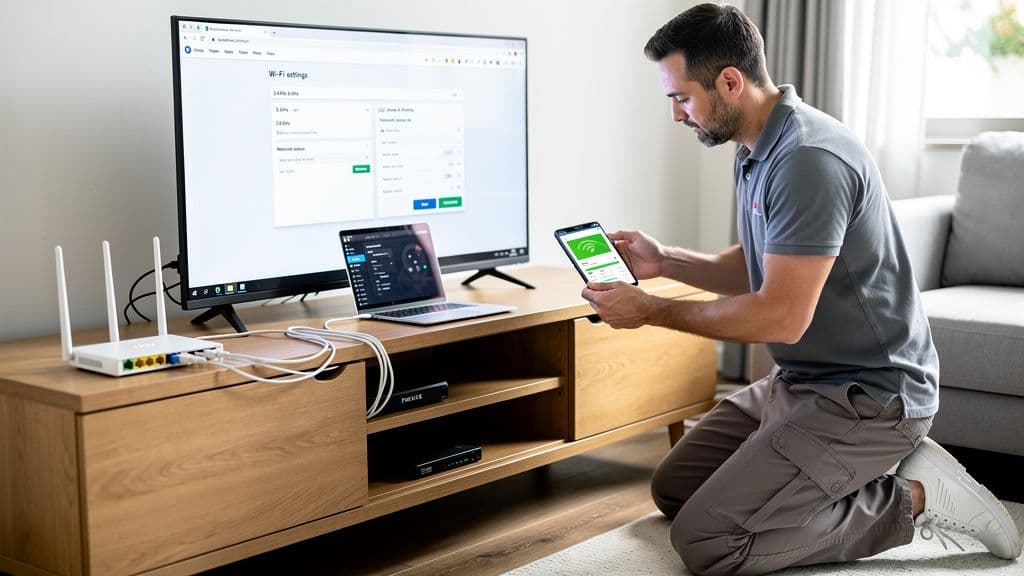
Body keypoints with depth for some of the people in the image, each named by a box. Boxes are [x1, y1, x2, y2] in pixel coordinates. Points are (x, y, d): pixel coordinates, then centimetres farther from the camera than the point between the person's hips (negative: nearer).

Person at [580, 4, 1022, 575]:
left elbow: (782, 315, -26)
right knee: (672, 489, 14)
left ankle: (909, 498, -4)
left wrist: (651, 310, -16)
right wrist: (666, 260, 3)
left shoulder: (809, 159, -24)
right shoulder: (758, 152, 9)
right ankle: (864, 475, 13)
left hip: (865, 395, -10)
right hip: (798, 380, 10)